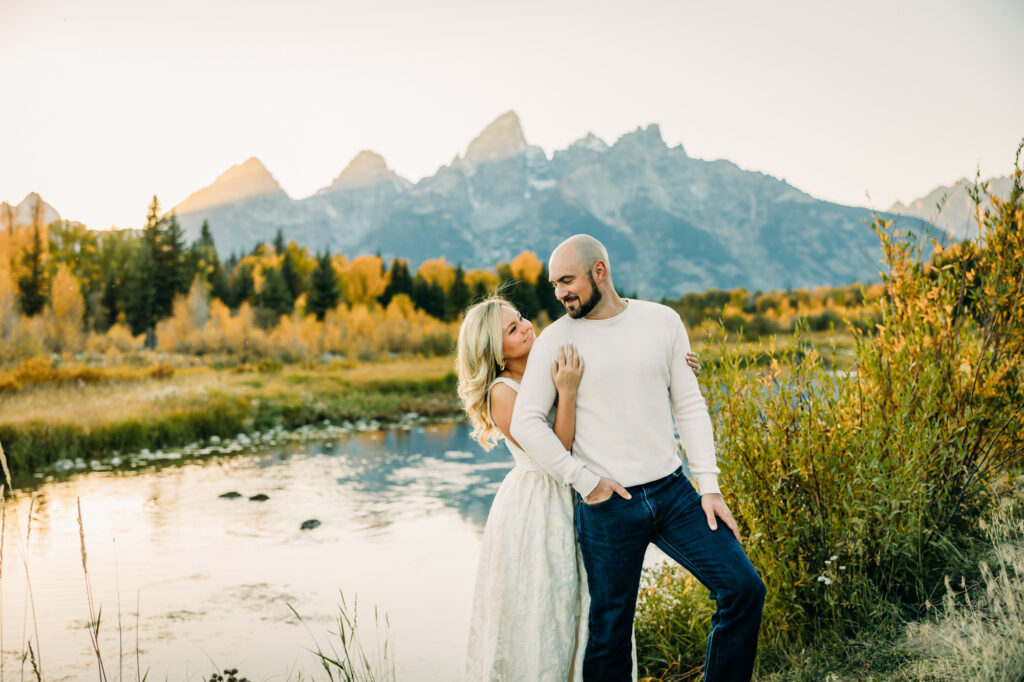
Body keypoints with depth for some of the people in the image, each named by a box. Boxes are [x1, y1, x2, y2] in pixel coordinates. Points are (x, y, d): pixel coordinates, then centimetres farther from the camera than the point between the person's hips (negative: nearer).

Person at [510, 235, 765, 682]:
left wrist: (709, 486, 1)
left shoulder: (662, 322, 3)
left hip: (673, 492, 3)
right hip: (607, 506, -2)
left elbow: (689, 407, 7)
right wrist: (584, 480, -11)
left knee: (743, 589, -3)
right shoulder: (557, 339, -3)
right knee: (609, 632, 4)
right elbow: (525, 423, -7)